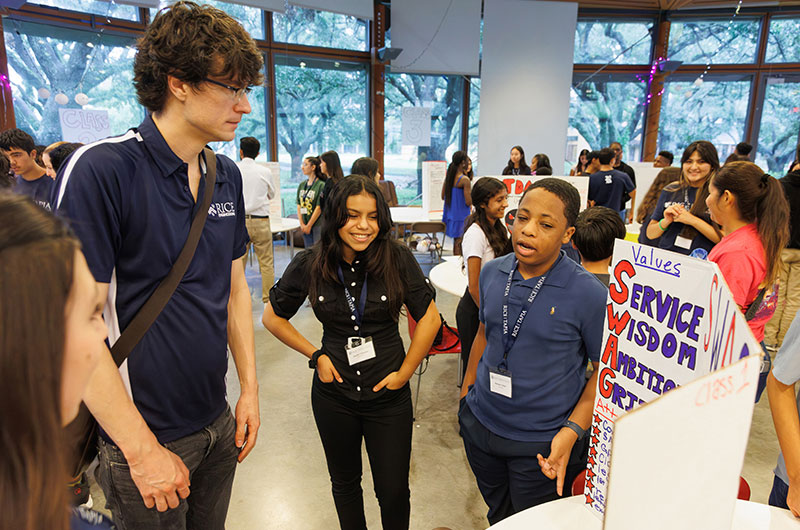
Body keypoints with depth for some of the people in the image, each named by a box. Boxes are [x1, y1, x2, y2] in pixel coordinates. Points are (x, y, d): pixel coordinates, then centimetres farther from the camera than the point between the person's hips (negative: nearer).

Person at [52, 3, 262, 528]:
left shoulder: (227, 175, 2)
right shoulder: (99, 170, -19)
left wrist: (251, 387, 6)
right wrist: (142, 449, -18)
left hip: (219, 422, 6)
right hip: (144, 438, -6)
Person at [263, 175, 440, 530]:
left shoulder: (397, 259, -14)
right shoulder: (310, 264, -10)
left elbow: (429, 318, -6)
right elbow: (273, 317, 3)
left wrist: (405, 372, -6)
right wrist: (315, 355, -4)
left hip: (389, 395, -1)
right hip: (333, 395, 2)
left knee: (394, 491, 10)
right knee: (345, 482, 22)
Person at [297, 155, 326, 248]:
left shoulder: (321, 185, -10)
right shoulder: (302, 185, 11)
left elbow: (319, 208, -12)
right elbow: (299, 206, 9)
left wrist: (309, 225, -10)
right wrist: (302, 224, -1)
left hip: (318, 224, -6)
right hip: (305, 226, 6)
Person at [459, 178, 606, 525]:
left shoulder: (589, 295, -19)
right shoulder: (492, 273, -4)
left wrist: (572, 432, -20)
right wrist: (467, 389, 11)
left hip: (541, 444, -4)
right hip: (480, 425, 5)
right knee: (498, 515, 27)